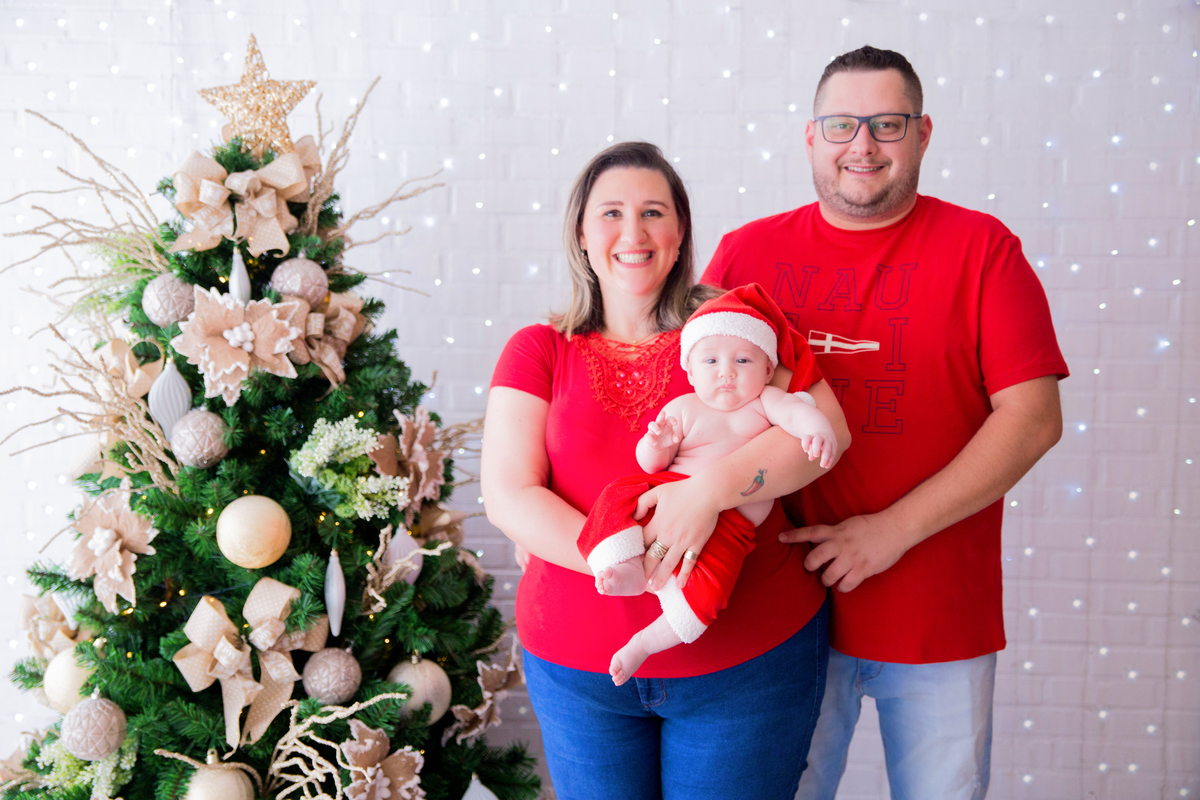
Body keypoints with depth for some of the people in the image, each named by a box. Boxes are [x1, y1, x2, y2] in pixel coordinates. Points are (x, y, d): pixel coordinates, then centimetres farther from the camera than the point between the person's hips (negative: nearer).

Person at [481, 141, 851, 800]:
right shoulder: (538, 351, 1)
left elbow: (827, 426, -12)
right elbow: (507, 496, -8)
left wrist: (711, 486, -27)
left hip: (749, 658, -1)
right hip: (577, 664, 1)